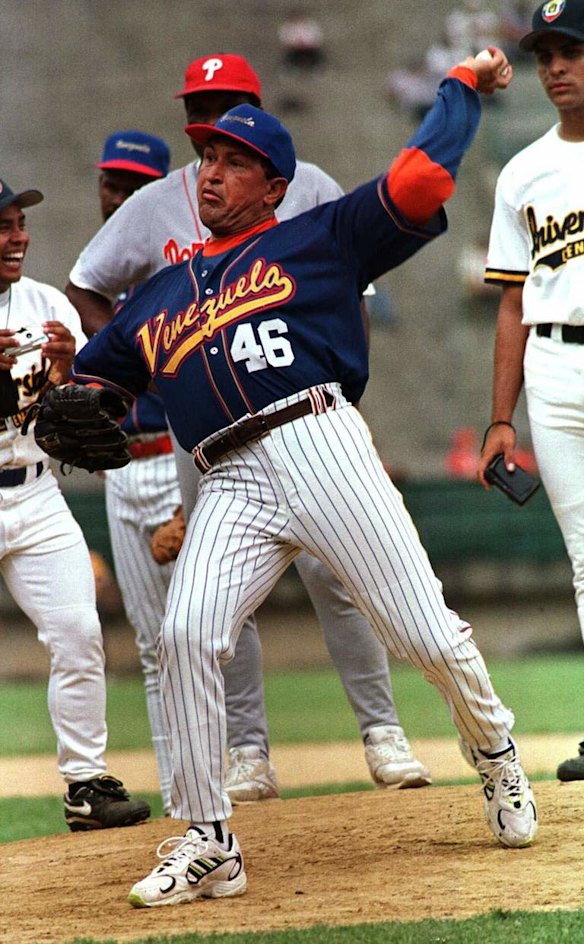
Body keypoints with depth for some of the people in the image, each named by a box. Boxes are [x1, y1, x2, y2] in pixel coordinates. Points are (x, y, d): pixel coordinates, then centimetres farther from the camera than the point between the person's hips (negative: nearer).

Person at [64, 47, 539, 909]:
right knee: (186, 635, -19)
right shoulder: (157, 300, 27)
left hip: (321, 446, -3)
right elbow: (90, 382, 31)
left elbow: (416, 184, 2)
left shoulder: (317, 241, 13)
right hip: (232, 483, 3)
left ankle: (495, 757, 23)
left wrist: (463, 87, 8)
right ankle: (207, 845, -11)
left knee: (427, 634, -7)